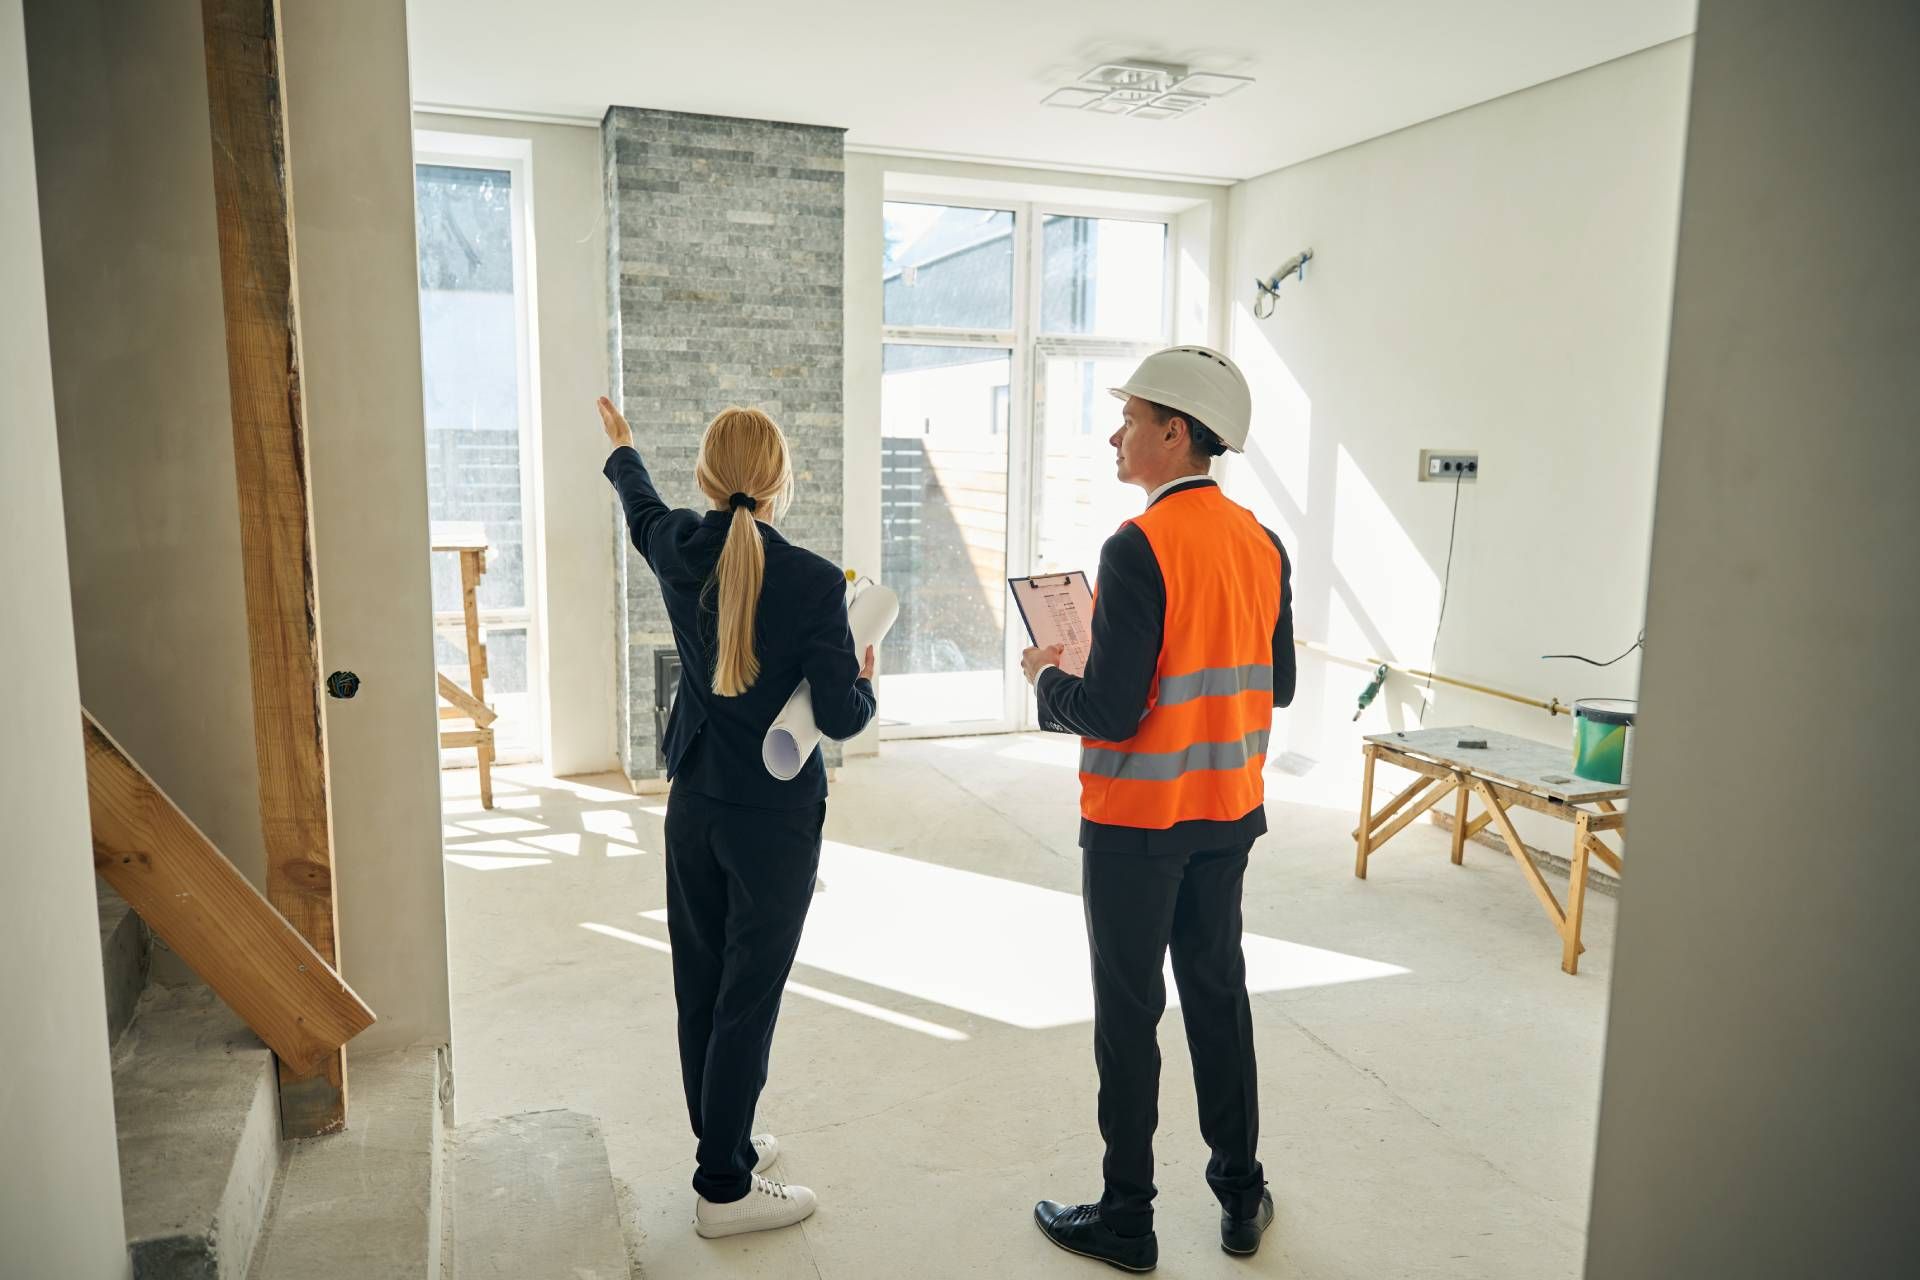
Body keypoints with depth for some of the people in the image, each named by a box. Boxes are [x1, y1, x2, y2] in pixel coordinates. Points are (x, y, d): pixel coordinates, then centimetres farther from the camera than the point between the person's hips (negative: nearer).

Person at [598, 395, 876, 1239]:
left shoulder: (678, 552, -4)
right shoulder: (814, 582, -19)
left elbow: (641, 507, 21)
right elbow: (841, 718, -17)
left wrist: (621, 450, 42)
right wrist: (867, 685, 6)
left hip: (694, 806, 6)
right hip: (776, 818, -6)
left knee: (700, 986, 17)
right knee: (748, 999, 4)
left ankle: (722, 1140, 35)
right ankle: (723, 1187, 15)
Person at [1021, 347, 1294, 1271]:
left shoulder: (1140, 548, -21)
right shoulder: (1262, 544, 2)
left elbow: (1111, 712, -22)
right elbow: (1277, 686, 9)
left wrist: (1046, 679, -3)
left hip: (1137, 820, -7)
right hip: (1228, 812, 7)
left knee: (1127, 1012, 7)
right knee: (1219, 993, 18)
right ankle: (1240, 1197, 32)